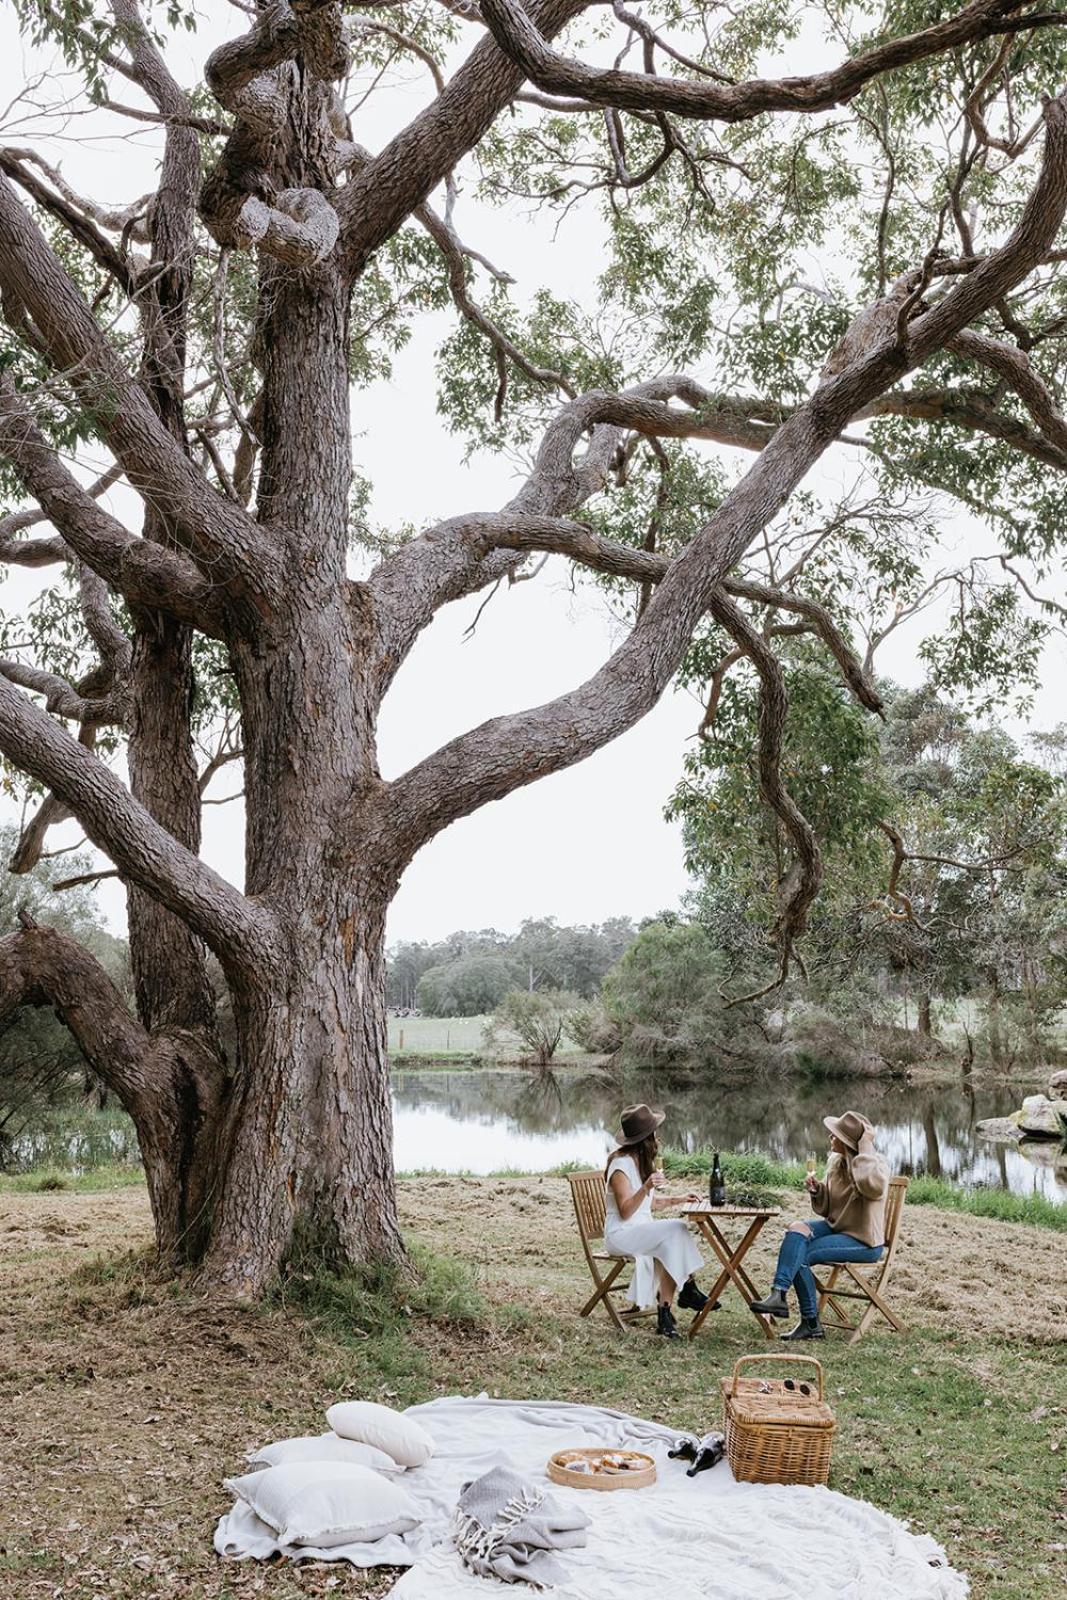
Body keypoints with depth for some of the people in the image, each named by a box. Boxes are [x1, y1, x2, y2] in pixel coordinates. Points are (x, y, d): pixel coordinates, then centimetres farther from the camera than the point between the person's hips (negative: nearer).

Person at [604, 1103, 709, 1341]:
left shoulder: (642, 1161, 13)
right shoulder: (621, 1165, -16)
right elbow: (625, 1212, -20)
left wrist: (677, 1199, 13)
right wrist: (646, 1188, -33)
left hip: (642, 1229, 8)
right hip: (621, 1234, -8)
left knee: (671, 1244, -22)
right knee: (674, 1231, -26)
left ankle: (665, 1311, -20)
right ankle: (687, 1290, -16)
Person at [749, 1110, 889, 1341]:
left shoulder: (875, 1165, -16)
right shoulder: (835, 1161, 5)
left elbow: (874, 1186, -44)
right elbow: (826, 1209, 13)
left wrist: (866, 1148, -32)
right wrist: (816, 1190, -9)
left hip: (864, 1242, -7)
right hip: (836, 1227, 7)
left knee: (799, 1255, -21)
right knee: (798, 1229, -22)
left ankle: (811, 1322, -10)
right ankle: (779, 1294, -23)